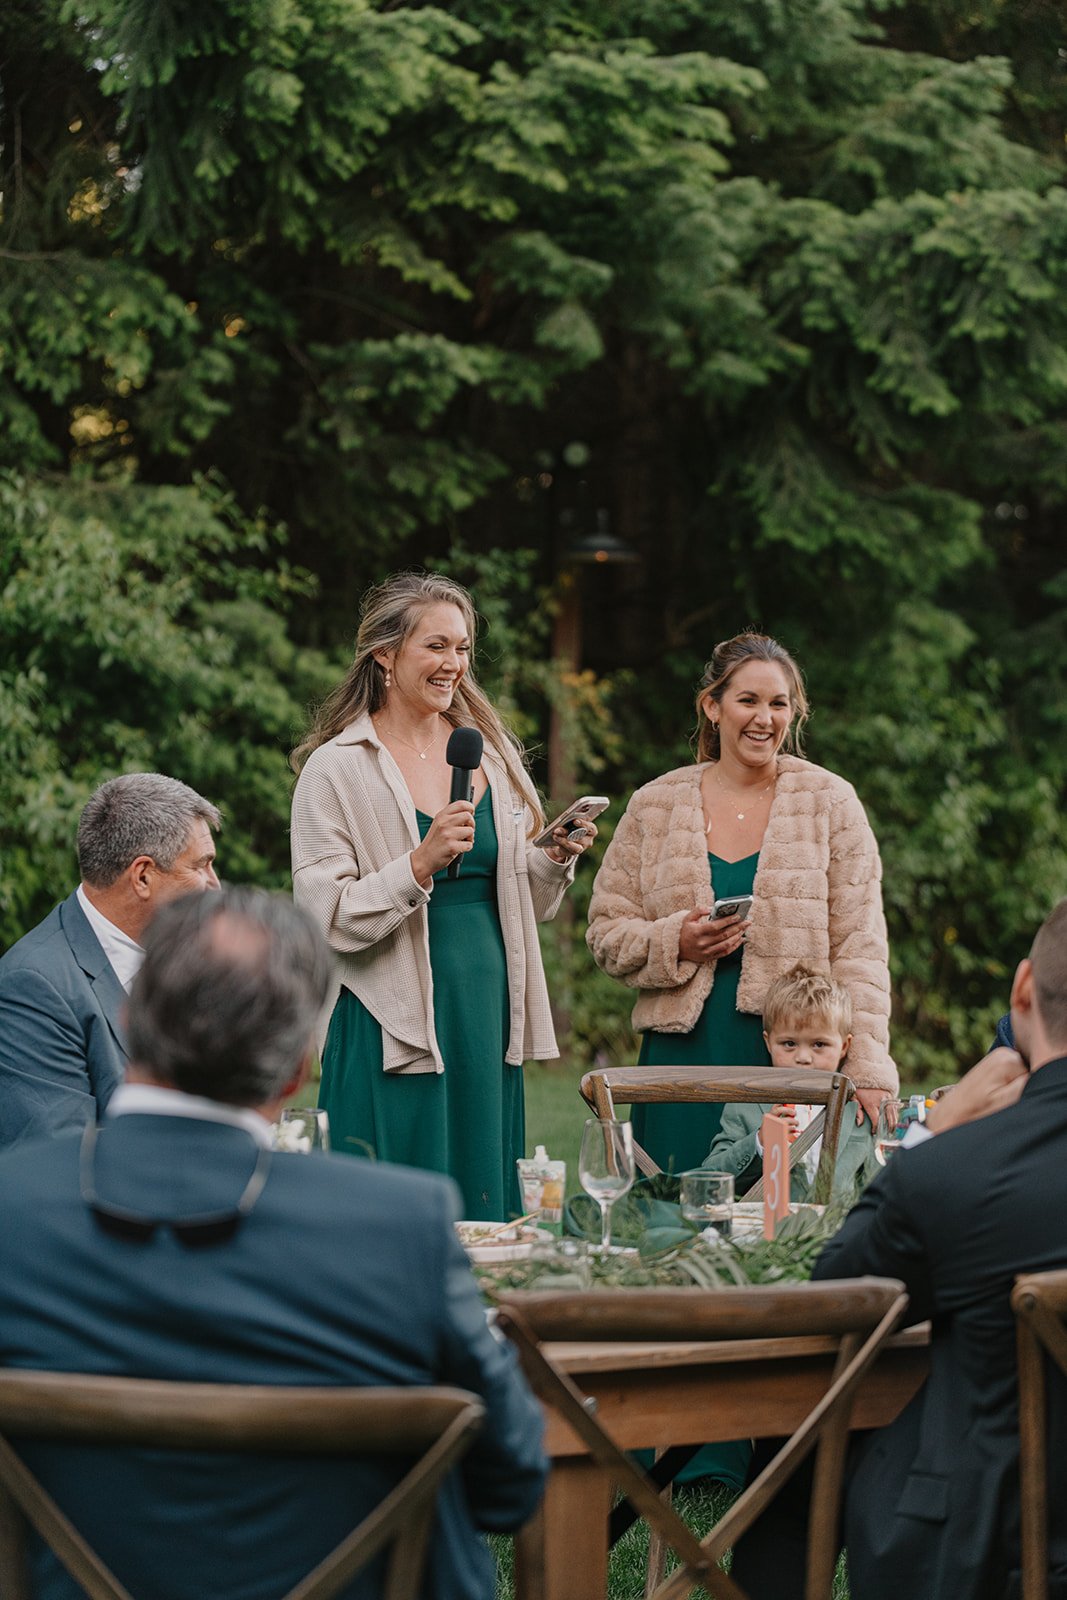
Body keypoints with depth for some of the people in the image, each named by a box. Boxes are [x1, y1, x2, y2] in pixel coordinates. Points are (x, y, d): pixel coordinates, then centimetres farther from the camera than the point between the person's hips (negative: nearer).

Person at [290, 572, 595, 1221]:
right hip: (395, 1029, -5)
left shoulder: (492, 752, 11)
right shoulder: (336, 769, -5)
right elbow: (326, 919, -13)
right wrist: (422, 864, -23)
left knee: (486, 1210, 8)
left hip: (490, 1018, 5)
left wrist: (555, 860, -2)